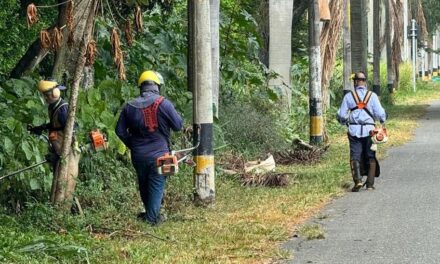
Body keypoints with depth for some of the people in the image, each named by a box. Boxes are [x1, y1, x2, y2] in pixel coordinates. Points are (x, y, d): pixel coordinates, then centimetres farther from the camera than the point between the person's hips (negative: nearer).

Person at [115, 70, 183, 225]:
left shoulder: (129, 107, -1)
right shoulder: (163, 104, -14)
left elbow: (120, 131, 5)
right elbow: (179, 125, -9)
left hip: (138, 156, 4)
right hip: (158, 155, -4)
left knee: (143, 185, 20)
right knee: (156, 186, 6)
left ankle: (150, 213, 34)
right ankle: (152, 217, 8)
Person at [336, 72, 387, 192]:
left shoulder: (348, 96, 1)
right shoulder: (372, 95, -1)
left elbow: (342, 115, 3)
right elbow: (380, 113, -4)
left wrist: (344, 121, 25)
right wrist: (382, 120, 19)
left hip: (354, 131, 0)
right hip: (369, 129, 0)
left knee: (355, 156, 1)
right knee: (370, 157, 9)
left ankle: (357, 180, -19)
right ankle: (370, 183, 7)